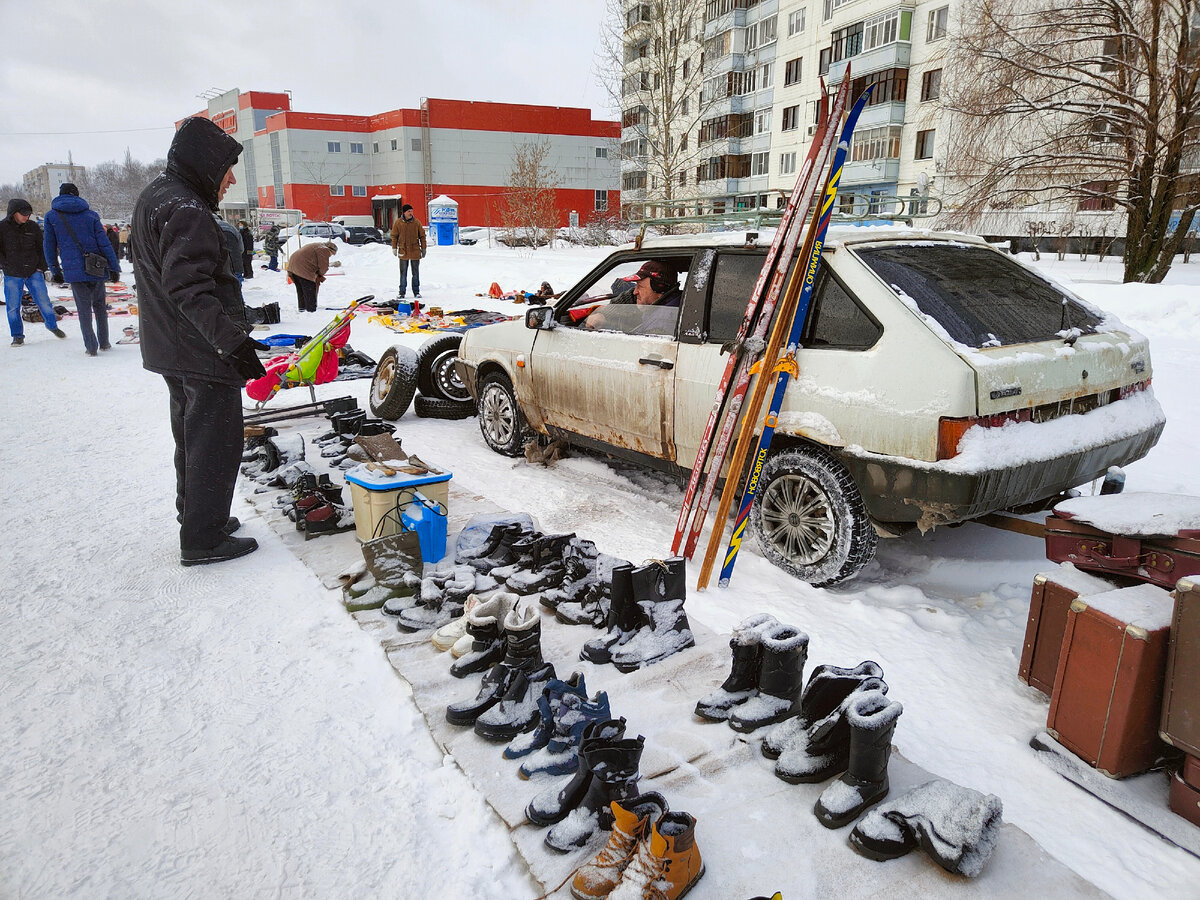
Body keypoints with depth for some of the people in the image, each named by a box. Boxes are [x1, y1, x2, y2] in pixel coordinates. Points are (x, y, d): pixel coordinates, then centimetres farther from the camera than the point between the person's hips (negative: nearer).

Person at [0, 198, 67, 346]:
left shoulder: (33, 227, 2)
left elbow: (41, 249, 12)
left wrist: (41, 268, 5)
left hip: (33, 272, 1)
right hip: (12, 275, -1)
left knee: (44, 301, 0)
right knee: (13, 307, 2)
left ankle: (52, 325, 23)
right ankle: (18, 335, 15)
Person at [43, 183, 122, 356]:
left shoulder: (51, 216, 5)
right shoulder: (90, 214, 3)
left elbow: (49, 246, 8)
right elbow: (104, 242, -1)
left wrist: (55, 271, 18)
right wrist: (114, 267, 3)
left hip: (73, 271, -1)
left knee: (84, 309, 6)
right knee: (100, 305, 15)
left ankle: (91, 347, 5)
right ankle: (104, 343, 16)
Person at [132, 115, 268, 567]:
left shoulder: (154, 198, 15)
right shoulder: (186, 210, -19)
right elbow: (190, 288, -28)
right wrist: (232, 340, -32)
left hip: (169, 348, 11)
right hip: (202, 353, -11)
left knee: (192, 436, 21)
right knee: (215, 441, -2)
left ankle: (194, 516, 36)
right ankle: (203, 539, 6)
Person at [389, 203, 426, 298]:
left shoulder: (416, 222, 1)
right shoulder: (398, 223, 1)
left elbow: (422, 236, 6)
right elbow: (394, 236, 7)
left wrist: (423, 249, 5)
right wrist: (394, 248, 2)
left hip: (415, 251, 0)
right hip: (403, 252, 0)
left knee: (416, 273, 6)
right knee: (403, 273, 4)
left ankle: (416, 292, 14)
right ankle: (402, 292, 11)